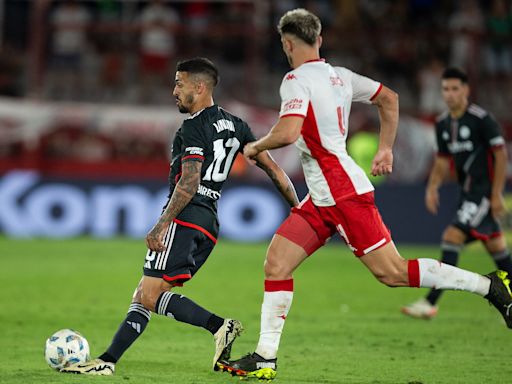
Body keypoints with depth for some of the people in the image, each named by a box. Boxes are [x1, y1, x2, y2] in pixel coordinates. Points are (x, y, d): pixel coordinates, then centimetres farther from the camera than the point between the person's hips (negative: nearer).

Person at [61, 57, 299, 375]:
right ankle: (108, 361, 3)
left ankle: (219, 326, -23)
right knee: (143, 295, 8)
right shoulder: (235, 125, 18)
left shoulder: (194, 128, -7)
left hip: (185, 218, -9)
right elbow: (273, 168, 17)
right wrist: (299, 209, 22)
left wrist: (162, 226, -19)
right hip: (210, 222, 9)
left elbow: (188, 183, -18)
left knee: (150, 295, -14)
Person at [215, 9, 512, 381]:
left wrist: (256, 147, -8)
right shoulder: (340, 76, 12)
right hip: (322, 198, 10)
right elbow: (389, 98, 22)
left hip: (343, 192, -10)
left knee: (392, 272, -7)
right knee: (276, 264, 4)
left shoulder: (297, 80, -14)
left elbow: (287, 133, -27)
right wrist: (386, 149, 26)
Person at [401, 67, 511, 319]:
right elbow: (443, 160, 19)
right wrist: (432, 187, 2)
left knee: (452, 237, -17)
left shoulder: (481, 119, -13)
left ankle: (430, 303, -18)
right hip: (468, 192, 8)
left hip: (485, 191, -8)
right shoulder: (443, 124, 9)